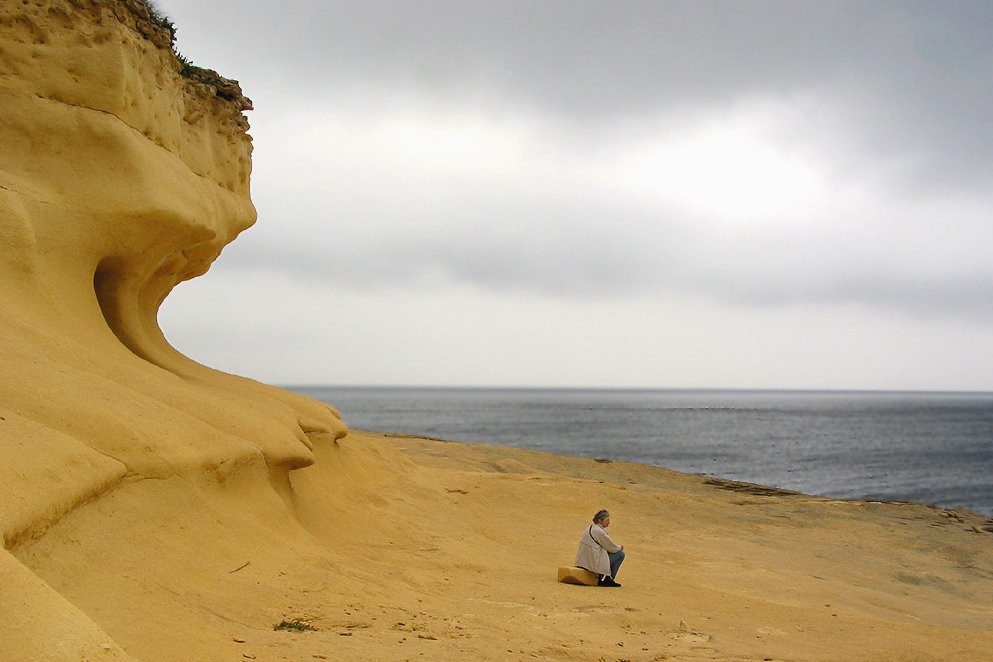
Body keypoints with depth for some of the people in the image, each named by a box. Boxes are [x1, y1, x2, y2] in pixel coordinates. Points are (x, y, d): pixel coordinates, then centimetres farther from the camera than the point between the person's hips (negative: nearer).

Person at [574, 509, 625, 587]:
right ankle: (607, 580, 4)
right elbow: (613, 548, -8)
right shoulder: (600, 532, -17)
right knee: (620, 554, -1)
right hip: (594, 563, -10)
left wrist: (617, 547, 19)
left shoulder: (590, 528, 12)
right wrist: (620, 547, 12)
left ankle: (603, 578, 22)